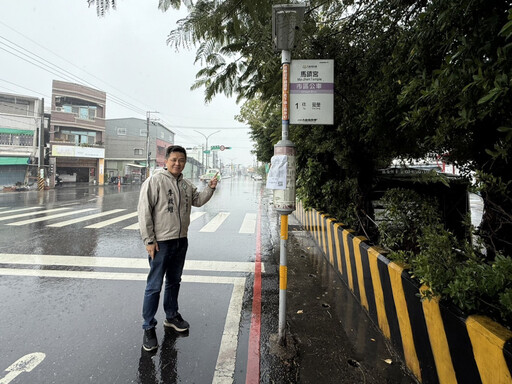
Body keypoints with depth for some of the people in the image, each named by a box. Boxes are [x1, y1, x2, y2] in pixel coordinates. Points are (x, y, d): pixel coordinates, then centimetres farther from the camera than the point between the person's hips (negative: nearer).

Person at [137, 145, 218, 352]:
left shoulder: (186, 184, 8)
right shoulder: (154, 181, -12)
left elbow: (198, 200, 18)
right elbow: (144, 211, -14)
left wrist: (210, 188, 1)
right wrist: (149, 240, -15)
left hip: (181, 241, 7)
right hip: (161, 242, -6)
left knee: (174, 281, 20)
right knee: (154, 286, 2)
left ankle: (171, 316, 39)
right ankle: (148, 328, 18)